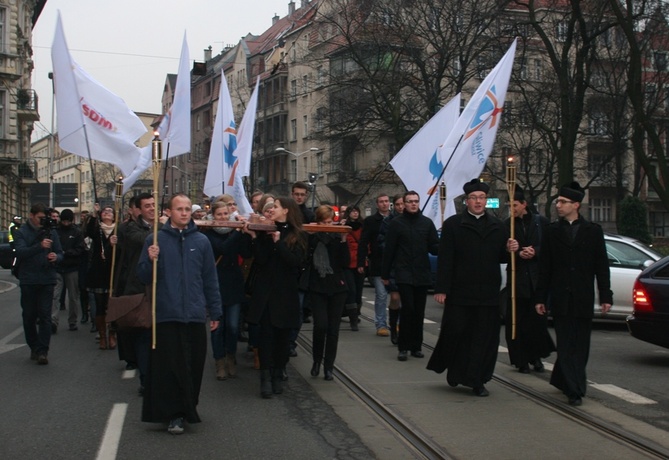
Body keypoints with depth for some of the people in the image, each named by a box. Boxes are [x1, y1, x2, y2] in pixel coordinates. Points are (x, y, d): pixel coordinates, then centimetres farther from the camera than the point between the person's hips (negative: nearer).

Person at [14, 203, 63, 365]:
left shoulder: (51, 232, 9)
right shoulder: (21, 233, 2)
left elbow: (60, 253, 12)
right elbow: (20, 252, -14)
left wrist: (56, 257, -13)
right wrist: (40, 246, -29)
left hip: (47, 280, 1)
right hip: (28, 280, 0)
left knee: (45, 316, -6)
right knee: (29, 316, 7)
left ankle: (42, 351, -7)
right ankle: (34, 347, 20)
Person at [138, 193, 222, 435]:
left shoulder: (201, 241, 6)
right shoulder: (155, 240, 2)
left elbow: (210, 279, 9)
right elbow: (143, 277, 3)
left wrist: (215, 312, 8)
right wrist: (151, 260, -17)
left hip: (196, 315, 2)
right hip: (167, 315, -2)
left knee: (193, 367, 8)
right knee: (170, 367, -1)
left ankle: (188, 408, 25)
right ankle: (174, 414, 7)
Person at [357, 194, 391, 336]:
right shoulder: (370, 221, 3)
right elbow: (363, 243, -1)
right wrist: (361, 263, -8)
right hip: (378, 264, -2)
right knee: (381, 295, -2)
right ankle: (381, 325, 5)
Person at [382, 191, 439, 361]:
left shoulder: (427, 223, 7)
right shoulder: (396, 223, 1)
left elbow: (434, 247, 6)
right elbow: (389, 250, 1)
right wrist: (385, 274, 1)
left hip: (422, 274, 3)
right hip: (404, 274, -3)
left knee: (419, 312, 7)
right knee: (408, 308, -11)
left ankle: (416, 346, 16)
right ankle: (403, 346, -1)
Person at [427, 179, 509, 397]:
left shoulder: (497, 226, 12)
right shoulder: (453, 224, 0)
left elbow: (501, 257, 16)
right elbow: (444, 259, -5)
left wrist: (510, 251, -7)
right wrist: (441, 289, -10)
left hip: (488, 293, 3)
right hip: (460, 292, -3)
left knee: (484, 337, 4)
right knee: (456, 333, 2)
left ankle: (477, 380, 14)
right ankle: (454, 371, 25)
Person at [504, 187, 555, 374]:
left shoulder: (541, 222, 4)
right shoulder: (507, 224, 3)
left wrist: (535, 252, -13)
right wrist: (519, 253, -15)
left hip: (537, 277, 0)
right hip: (516, 276, 0)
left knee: (538, 318, 2)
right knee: (516, 321, 1)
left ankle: (536, 356, 19)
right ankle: (521, 360, 10)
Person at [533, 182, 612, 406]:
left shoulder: (593, 231, 5)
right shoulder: (552, 231, 6)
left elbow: (602, 267, 4)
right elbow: (544, 268, 5)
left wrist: (606, 296, -2)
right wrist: (540, 298, 2)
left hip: (583, 299, 1)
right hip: (561, 299, -1)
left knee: (580, 345, 7)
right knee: (567, 344, -4)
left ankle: (561, 380, 23)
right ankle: (575, 389, -3)